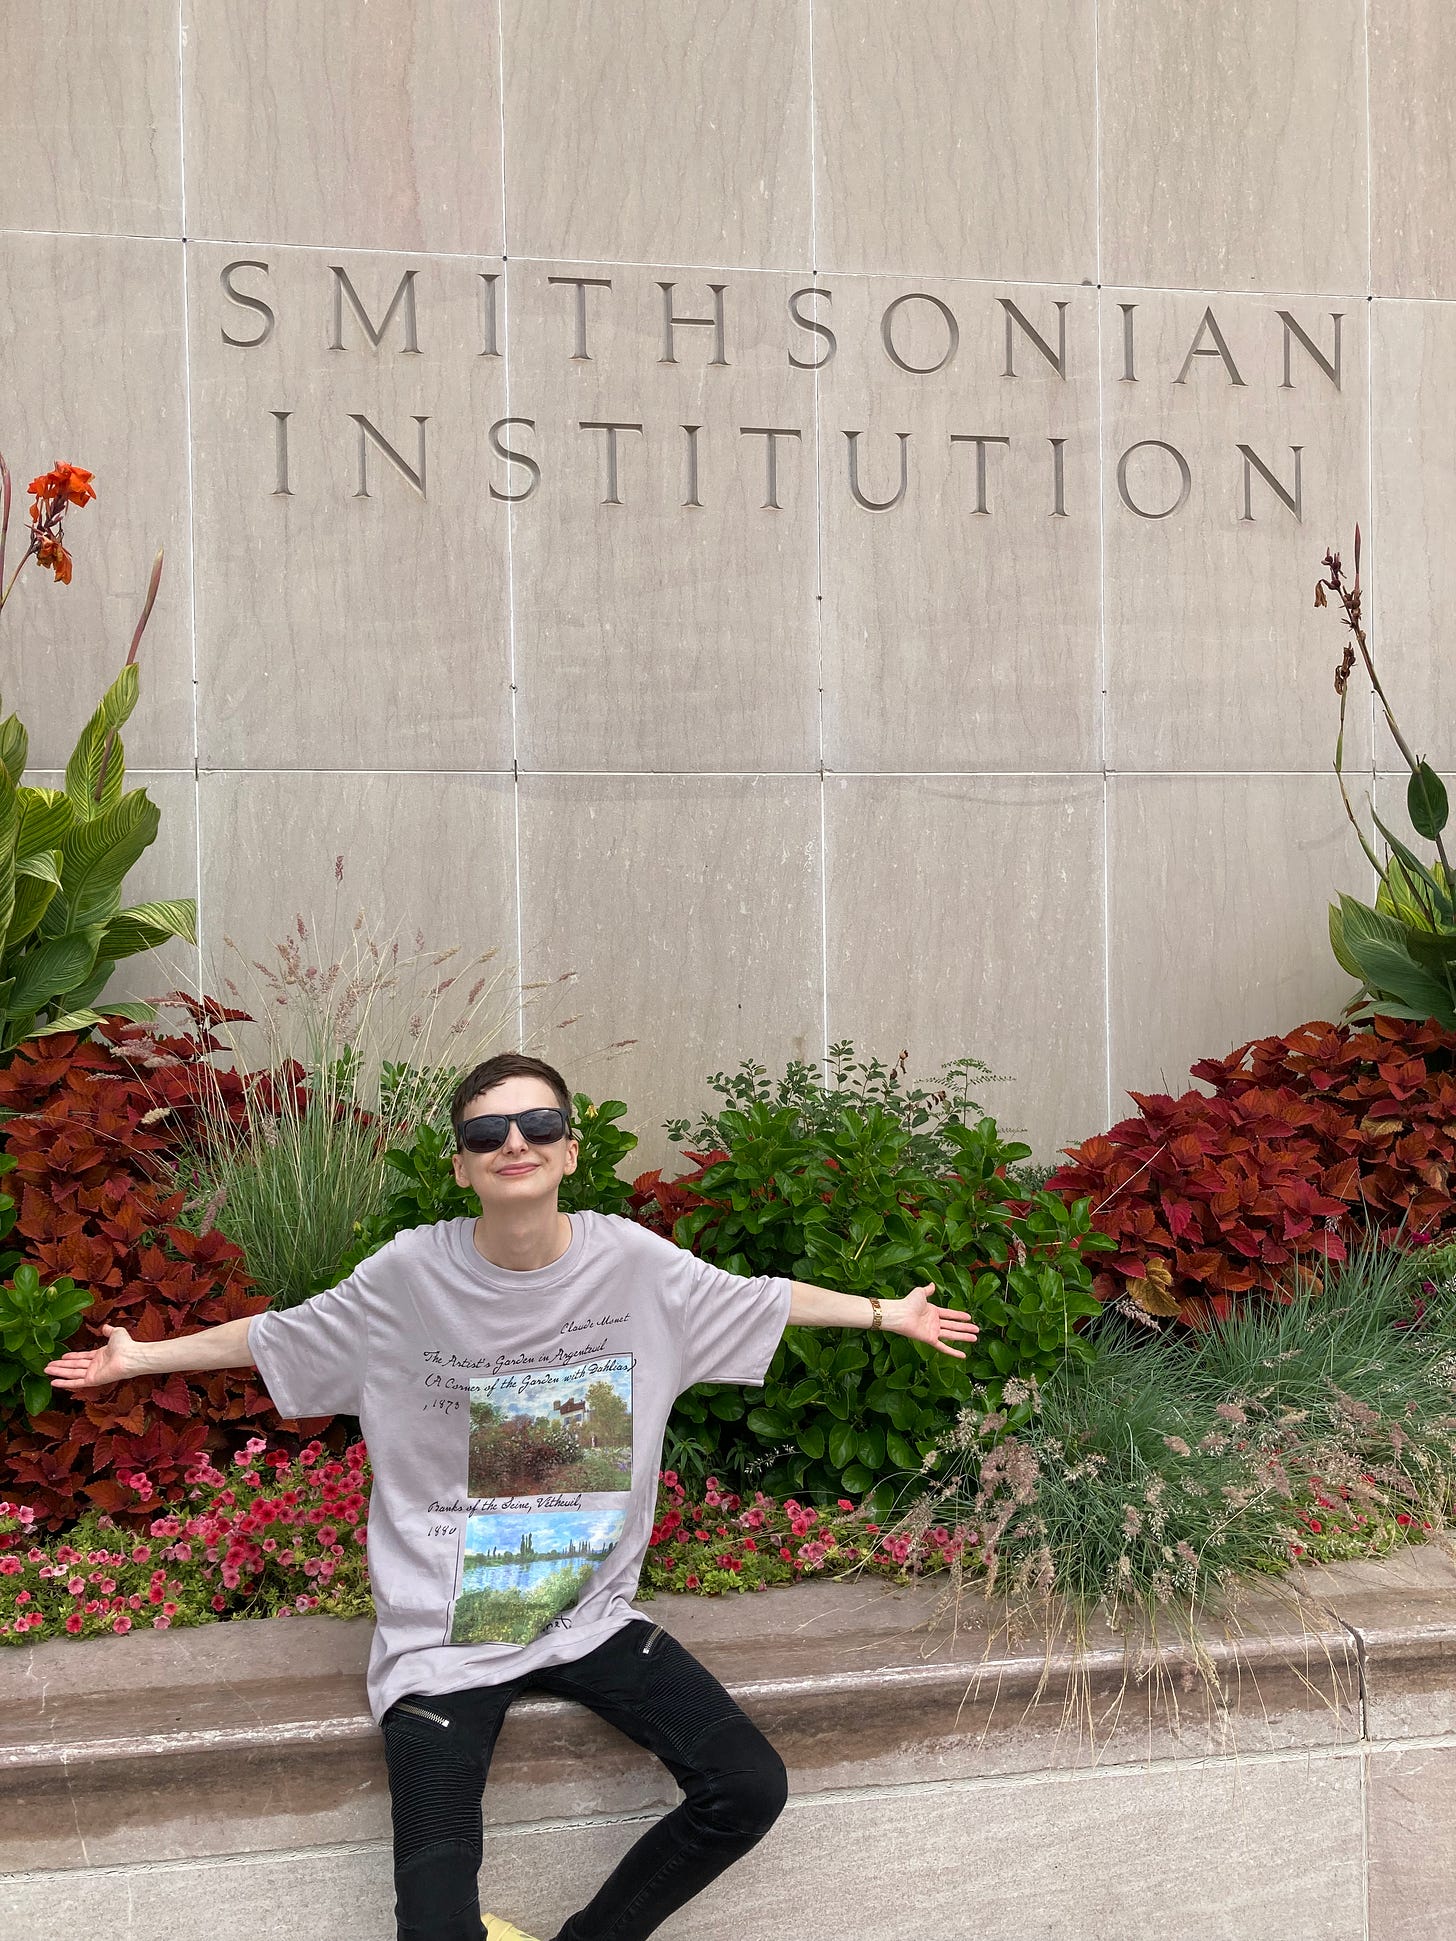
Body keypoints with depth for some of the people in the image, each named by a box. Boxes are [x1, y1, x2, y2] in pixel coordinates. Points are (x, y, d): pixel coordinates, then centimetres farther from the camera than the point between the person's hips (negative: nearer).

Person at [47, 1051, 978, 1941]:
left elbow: (758, 1300, 9)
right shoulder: (408, 1274, -10)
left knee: (750, 1788, -10)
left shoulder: (633, 1260, -6)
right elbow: (279, 1335, 6)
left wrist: (889, 1314, 16)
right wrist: (141, 1356, 10)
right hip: (443, 1637, -3)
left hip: (591, 1614, 3)